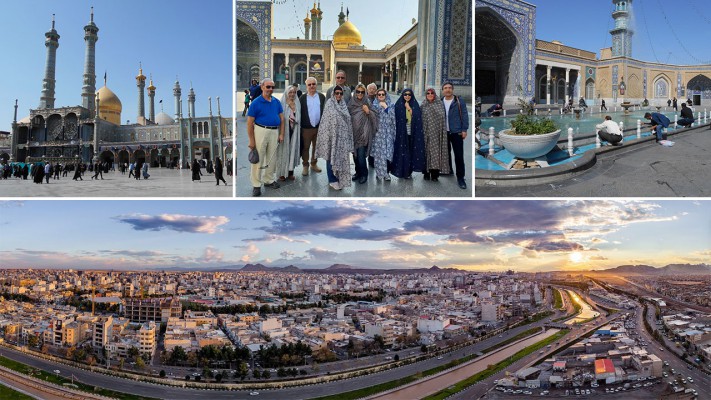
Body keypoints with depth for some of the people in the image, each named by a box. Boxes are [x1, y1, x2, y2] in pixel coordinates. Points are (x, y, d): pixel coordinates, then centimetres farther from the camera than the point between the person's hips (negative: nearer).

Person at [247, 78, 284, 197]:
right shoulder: (256, 102, -8)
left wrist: (281, 134, 4)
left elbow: (281, 118, 13)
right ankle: (256, 185, 8)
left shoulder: (277, 102, 6)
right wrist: (251, 140, -11)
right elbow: (250, 122, -8)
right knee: (258, 159, -1)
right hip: (261, 131, -5)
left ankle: (269, 180, 31)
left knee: (272, 159, 15)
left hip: (274, 132, 5)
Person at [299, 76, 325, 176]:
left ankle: (314, 164, 27)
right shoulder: (302, 98, -1)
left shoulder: (322, 97, 4)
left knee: (316, 147, 13)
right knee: (305, 147, 5)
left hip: (319, 127, 2)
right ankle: (305, 166, 16)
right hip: (306, 128, -2)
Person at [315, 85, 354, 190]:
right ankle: (332, 180, 6)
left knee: (341, 157, 9)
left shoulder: (343, 104, 11)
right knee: (332, 157, 0)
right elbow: (326, 121, -10)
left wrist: (347, 136, 11)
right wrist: (328, 135, -17)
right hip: (332, 134, -6)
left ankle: (340, 178, 19)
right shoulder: (329, 103, -6)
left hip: (342, 136, 6)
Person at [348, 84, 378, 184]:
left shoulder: (368, 104, -2)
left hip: (363, 133, -4)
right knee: (355, 154, 10)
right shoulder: (351, 103, 5)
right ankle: (358, 172, 26)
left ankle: (364, 174, 7)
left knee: (361, 155, -7)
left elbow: (374, 118, -2)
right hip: (353, 133, 4)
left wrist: (368, 112, -19)